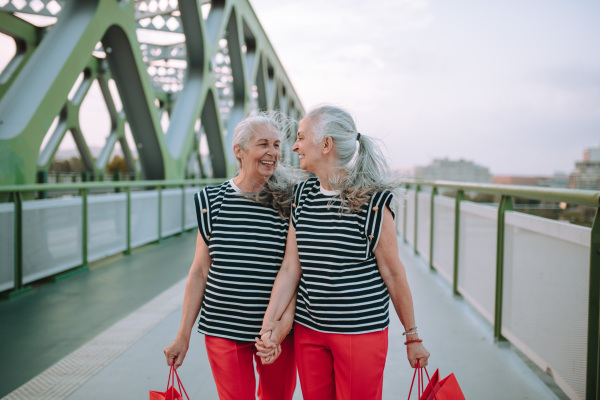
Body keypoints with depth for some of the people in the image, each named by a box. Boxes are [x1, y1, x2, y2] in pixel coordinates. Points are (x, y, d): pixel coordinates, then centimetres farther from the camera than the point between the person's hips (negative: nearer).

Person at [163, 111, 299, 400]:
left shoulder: (289, 204, -4)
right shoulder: (212, 201, 0)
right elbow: (200, 271, 4)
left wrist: (285, 321, -19)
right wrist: (184, 335, 7)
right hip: (223, 331, 0)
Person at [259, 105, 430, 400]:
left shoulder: (372, 199, -12)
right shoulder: (302, 195, 4)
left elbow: (393, 273, -7)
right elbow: (290, 268, 3)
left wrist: (412, 337, 0)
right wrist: (268, 324, -5)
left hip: (362, 331, -5)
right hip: (308, 330, 5)